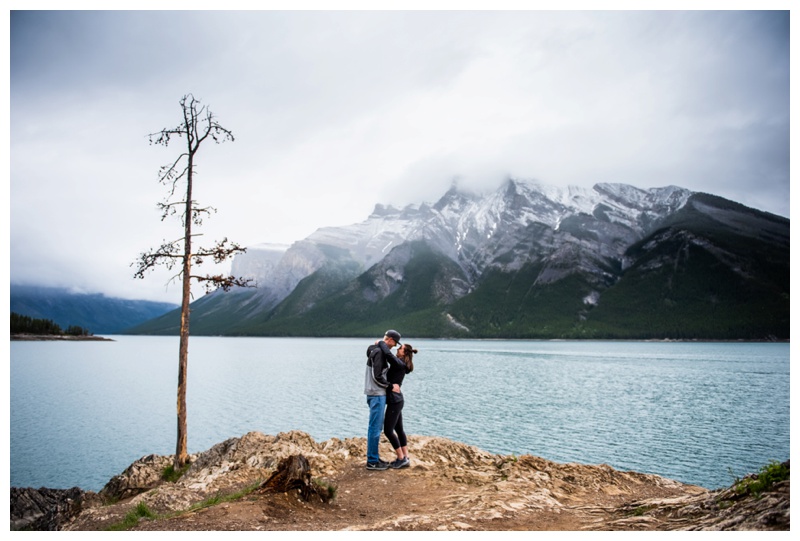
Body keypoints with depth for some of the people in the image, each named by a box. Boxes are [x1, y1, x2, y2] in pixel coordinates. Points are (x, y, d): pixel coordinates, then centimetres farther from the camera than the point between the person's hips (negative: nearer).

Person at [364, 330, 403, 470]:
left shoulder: (377, 350, 14)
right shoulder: (379, 352, -17)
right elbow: (377, 376, -21)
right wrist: (391, 386, -11)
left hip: (378, 394, 10)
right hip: (377, 394, -10)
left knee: (378, 426, 16)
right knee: (375, 427, -4)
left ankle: (375, 457, 24)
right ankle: (372, 461, 2)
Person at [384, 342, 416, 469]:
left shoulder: (399, 364, -17)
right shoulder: (400, 365, 10)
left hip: (395, 400, -10)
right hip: (396, 400, 10)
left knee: (388, 430, -4)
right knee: (399, 430, 12)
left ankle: (401, 458, 3)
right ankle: (405, 458, 16)